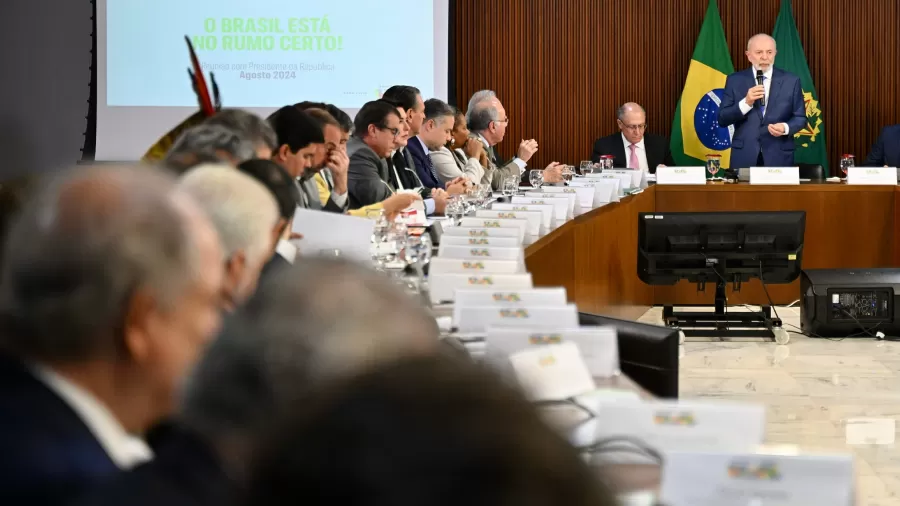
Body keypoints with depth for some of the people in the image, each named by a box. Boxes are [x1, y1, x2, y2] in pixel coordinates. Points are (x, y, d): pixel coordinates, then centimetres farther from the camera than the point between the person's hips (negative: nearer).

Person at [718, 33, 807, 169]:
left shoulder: (791, 81, 5)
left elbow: (800, 118, 6)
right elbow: (722, 119, -1)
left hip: (779, 156, 0)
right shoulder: (734, 80, 4)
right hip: (744, 156, 0)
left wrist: (785, 128, -14)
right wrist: (746, 103, -15)